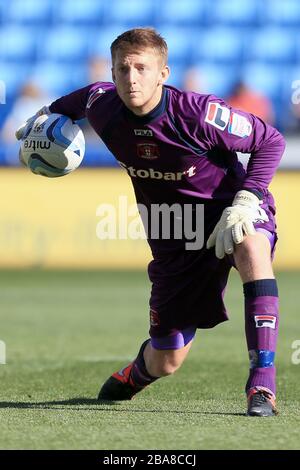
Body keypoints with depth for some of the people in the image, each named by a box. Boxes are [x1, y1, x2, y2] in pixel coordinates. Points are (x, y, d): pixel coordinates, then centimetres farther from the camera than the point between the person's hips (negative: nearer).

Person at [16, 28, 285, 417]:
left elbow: (271, 141, -15)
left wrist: (245, 201, -25)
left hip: (227, 212, -4)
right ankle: (135, 375, 50)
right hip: (174, 238, 4)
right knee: (165, 363, 8)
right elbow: (82, 97, 14)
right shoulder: (102, 107, -13)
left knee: (252, 248, -43)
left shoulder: (199, 114, -27)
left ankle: (262, 385, -42)